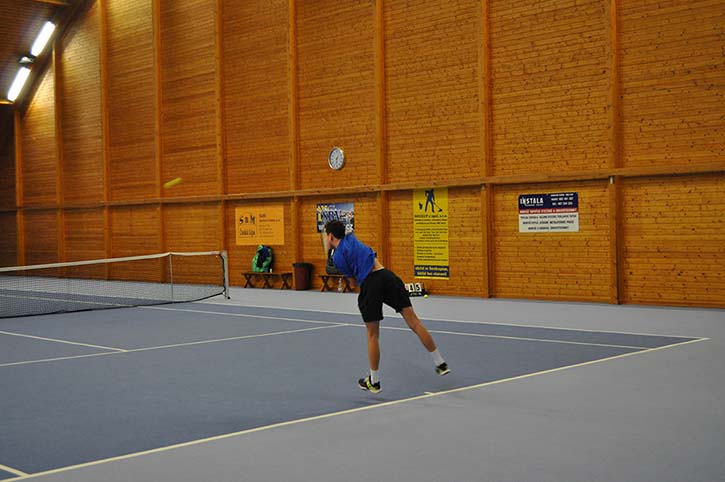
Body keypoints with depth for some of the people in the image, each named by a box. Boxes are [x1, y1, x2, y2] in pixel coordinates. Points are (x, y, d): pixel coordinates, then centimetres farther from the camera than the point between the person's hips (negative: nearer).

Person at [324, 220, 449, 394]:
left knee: (373, 335, 9)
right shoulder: (351, 238, 19)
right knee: (414, 322, 1)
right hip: (386, 274, 4)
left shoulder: (337, 257, 4)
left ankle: (374, 381, 18)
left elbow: (351, 275, 10)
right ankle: (440, 363, 2)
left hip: (369, 283, -4)